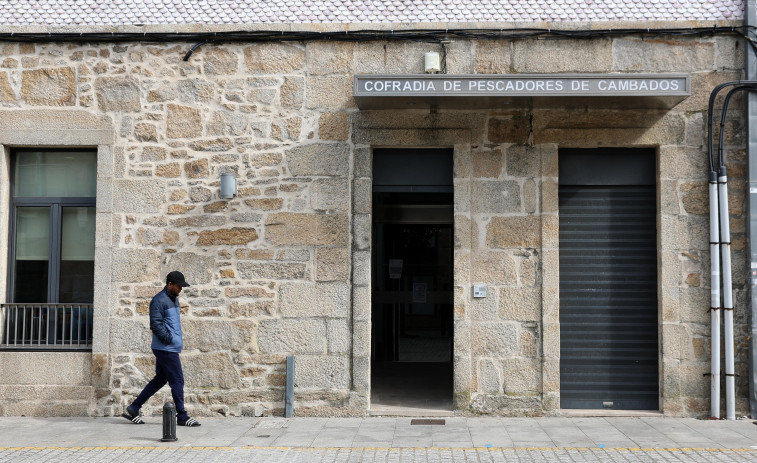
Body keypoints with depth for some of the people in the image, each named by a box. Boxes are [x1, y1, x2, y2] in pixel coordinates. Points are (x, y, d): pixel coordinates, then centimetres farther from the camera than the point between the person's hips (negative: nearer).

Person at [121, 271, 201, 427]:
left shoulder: (174, 299, 16)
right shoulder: (159, 301, -14)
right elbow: (156, 325, -20)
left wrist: (178, 340, 13)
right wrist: (171, 339, -17)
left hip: (170, 348, 10)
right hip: (166, 349, -10)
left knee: (160, 379, 14)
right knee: (177, 380, -5)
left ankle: (133, 409, 20)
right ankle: (182, 416, 4)